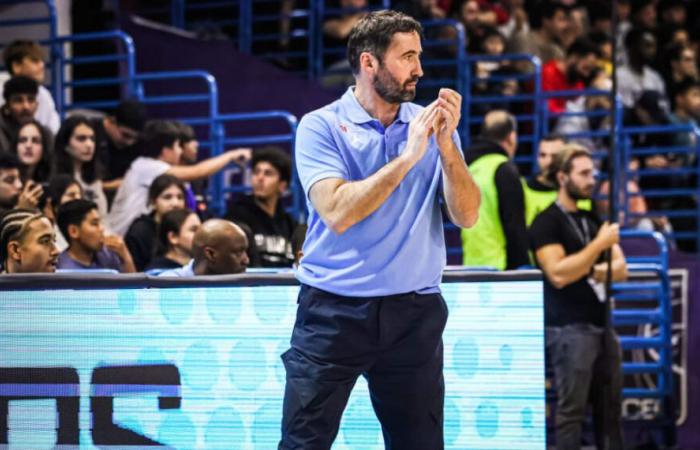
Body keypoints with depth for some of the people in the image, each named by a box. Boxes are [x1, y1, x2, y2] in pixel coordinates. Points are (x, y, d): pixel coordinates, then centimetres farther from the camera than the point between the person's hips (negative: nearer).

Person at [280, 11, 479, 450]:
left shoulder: (431, 125, 7)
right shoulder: (321, 126, -4)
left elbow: (467, 215, -2)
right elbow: (338, 213, -18)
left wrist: (446, 144, -15)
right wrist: (407, 158, -20)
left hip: (414, 314, 3)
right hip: (333, 312, -3)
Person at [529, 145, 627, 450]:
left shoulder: (593, 220, 18)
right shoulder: (547, 222, -5)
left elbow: (621, 269, 13)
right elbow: (558, 274, -17)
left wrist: (595, 271, -8)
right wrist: (599, 245, -16)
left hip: (601, 324, 7)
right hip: (569, 329, -7)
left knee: (610, 406, 8)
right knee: (572, 409, -8)